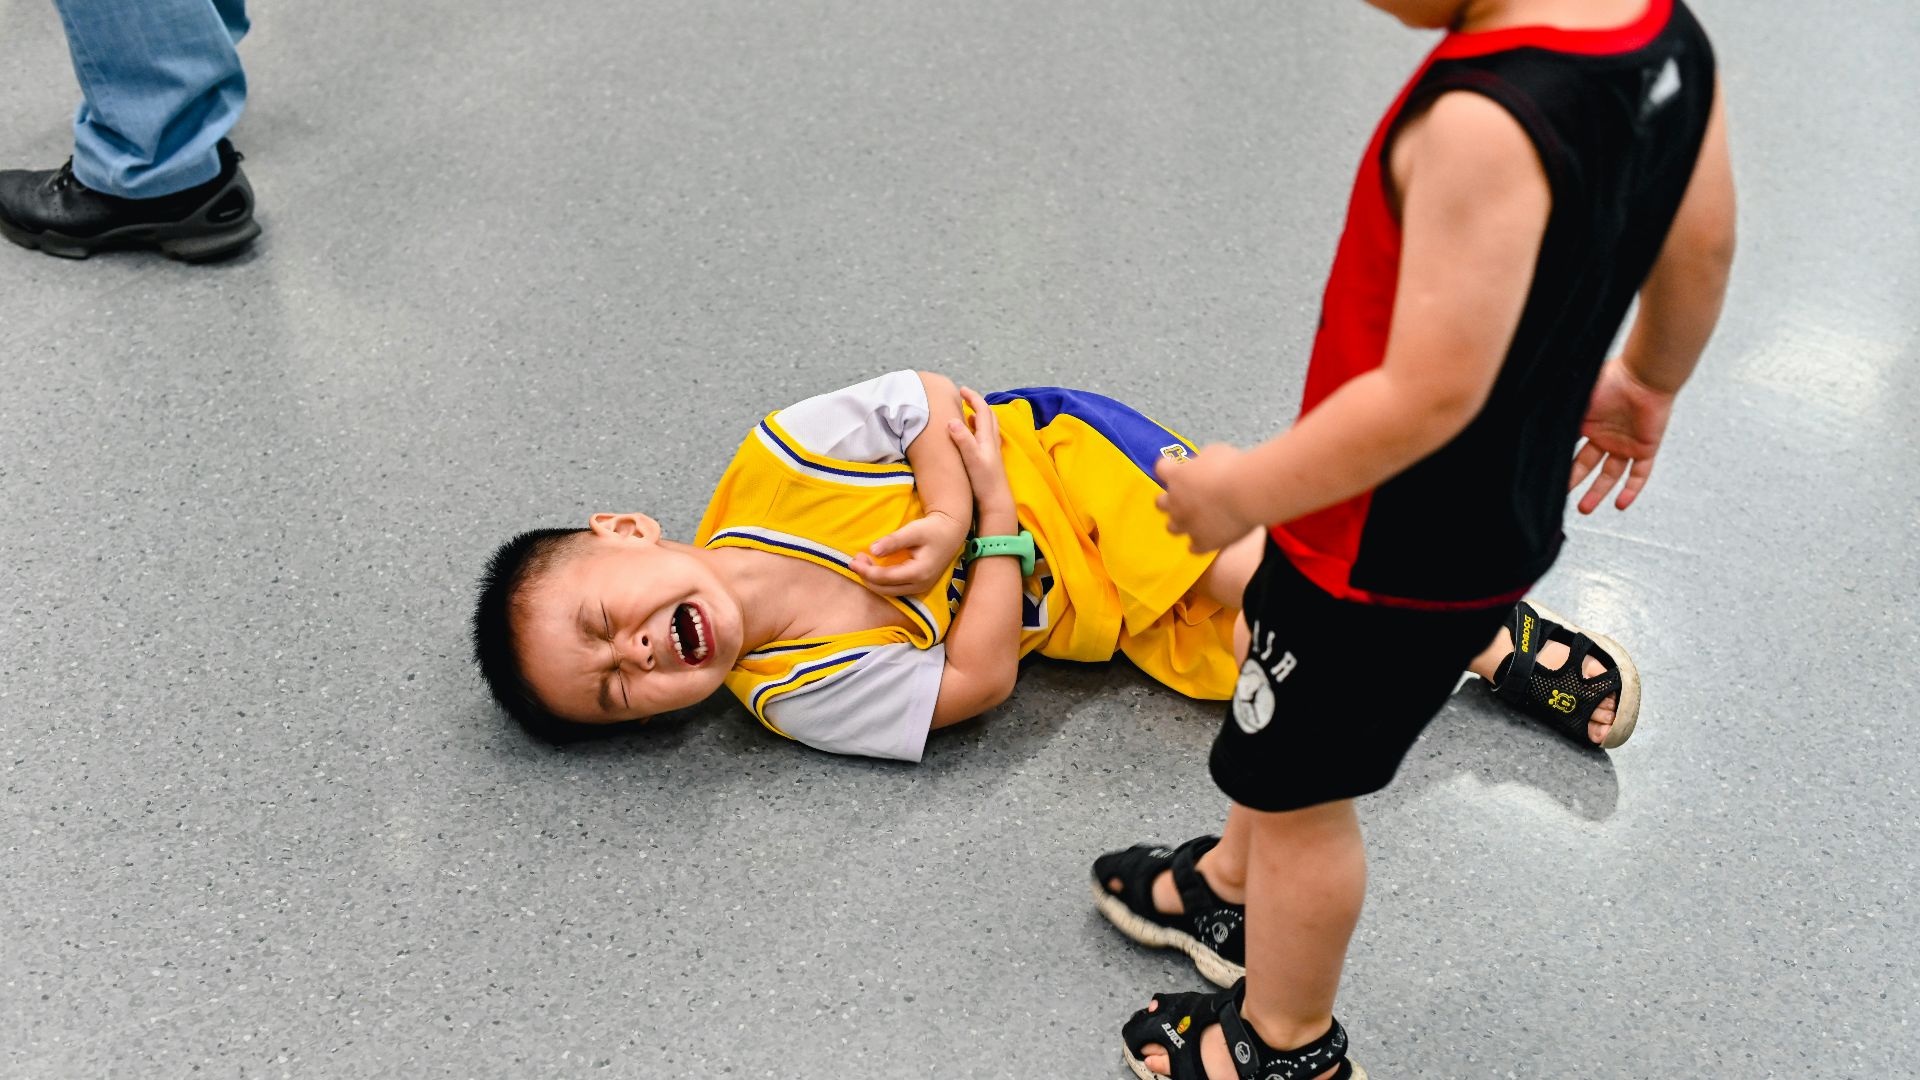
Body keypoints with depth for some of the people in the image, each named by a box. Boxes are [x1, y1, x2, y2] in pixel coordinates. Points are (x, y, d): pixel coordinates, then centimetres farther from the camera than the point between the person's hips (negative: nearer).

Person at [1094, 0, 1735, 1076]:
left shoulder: (1481, 123, -36)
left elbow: (1429, 396, -34)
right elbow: (1703, 244, 6)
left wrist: (1245, 489, -18)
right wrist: (1647, 381, 25)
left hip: (1389, 555, -9)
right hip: (1508, 512, 9)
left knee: (1298, 786, 15)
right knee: (1274, 663, 32)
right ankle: (1231, 886, 57)